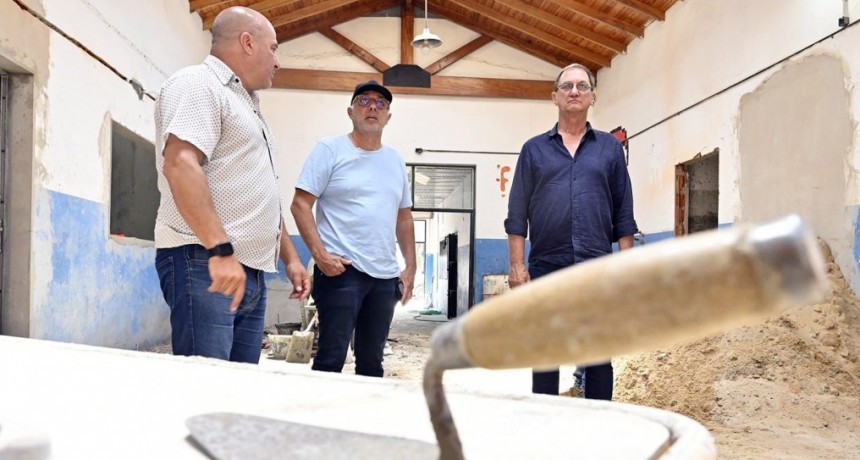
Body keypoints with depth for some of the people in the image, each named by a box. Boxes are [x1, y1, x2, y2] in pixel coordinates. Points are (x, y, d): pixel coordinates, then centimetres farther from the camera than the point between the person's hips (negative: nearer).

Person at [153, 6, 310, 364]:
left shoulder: (245, 104, 25)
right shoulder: (198, 85, -5)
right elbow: (180, 164, -21)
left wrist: (290, 257, 25)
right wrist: (220, 249, -28)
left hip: (250, 271, 9)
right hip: (204, 263, -9)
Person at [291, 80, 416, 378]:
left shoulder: (395, 160, 15)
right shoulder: (330, 150, 0)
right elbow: (300, 205, -5)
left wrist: (410, 267, 13)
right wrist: (319, 254, -16)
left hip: (386, 276, 5)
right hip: (341, 270, -5)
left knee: (372, 361, 11)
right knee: (331, 357, -5)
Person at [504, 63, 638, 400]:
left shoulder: (610, 147, 11)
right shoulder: (534, 149, 9)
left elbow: (623, 212, 9)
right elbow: (518, 213, 5)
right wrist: (516, 265, -3)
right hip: (546, 268, 0)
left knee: (599, 357, 5)